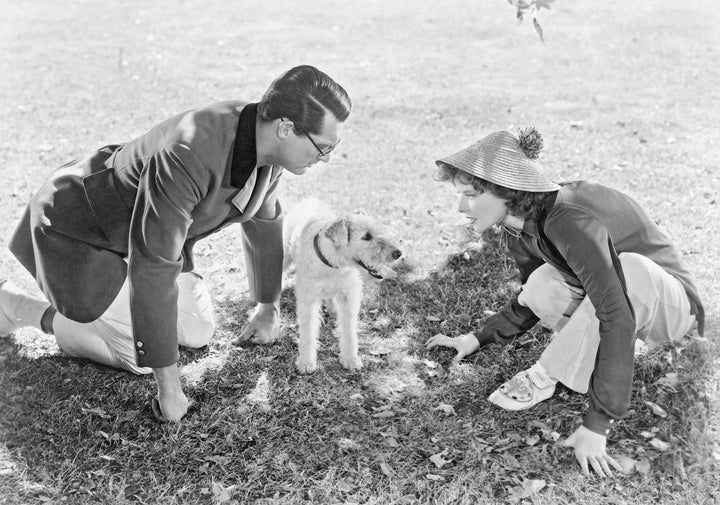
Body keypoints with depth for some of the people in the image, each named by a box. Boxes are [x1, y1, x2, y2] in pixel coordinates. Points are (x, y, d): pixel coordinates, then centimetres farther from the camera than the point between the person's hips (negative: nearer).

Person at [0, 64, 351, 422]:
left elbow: (264, 219, 4)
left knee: (197, 332, 7)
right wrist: (168, 384, -32)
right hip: (80, 228, -7)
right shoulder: (189, 157, -43)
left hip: (134, 220, 8)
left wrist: (268, 308, 14)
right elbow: (153, 270, -40)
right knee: (140, 356, -8)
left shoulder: (268, 140, -15)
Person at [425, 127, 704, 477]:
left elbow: (617, 318, -39)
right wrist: (475, 340, 0)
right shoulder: (522, 229, -8)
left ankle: (547, 376, -20)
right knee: (541, 286, -20)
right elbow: (528, 303, 8)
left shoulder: (568, 220, -35)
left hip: (669, 301, -6)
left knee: (628, 267, -38)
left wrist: (596, 425, -39)